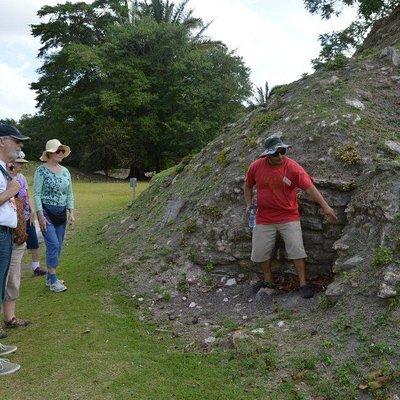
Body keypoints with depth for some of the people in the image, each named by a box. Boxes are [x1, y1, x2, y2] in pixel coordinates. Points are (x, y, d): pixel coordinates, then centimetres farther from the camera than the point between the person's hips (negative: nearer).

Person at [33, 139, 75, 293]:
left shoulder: (65, 171, 9)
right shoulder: (41, 170, -8)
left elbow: (69, 194, 13)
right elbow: (36, 194, -10)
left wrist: (71, 213, 5)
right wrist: (40, 215, -15)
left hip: (61, 213, 6)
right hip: (46, 212, -6)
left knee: (58, 246, 9)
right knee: (53, 244, -13)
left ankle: (50, 277, 21)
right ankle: (53, 280, -3)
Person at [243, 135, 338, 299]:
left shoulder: (293, 168, -13)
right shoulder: (256, 166, -5)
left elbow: (309, 187, -16)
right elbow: (247, 186, 11)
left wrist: (325, 206, -22)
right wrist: (249, 204, 1)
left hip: (289, 217, -2)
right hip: (264, 218, 3)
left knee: (296, 249, -8)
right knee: (260, 252, 7)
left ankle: (303, 283, 6)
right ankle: (268, 280, 29)